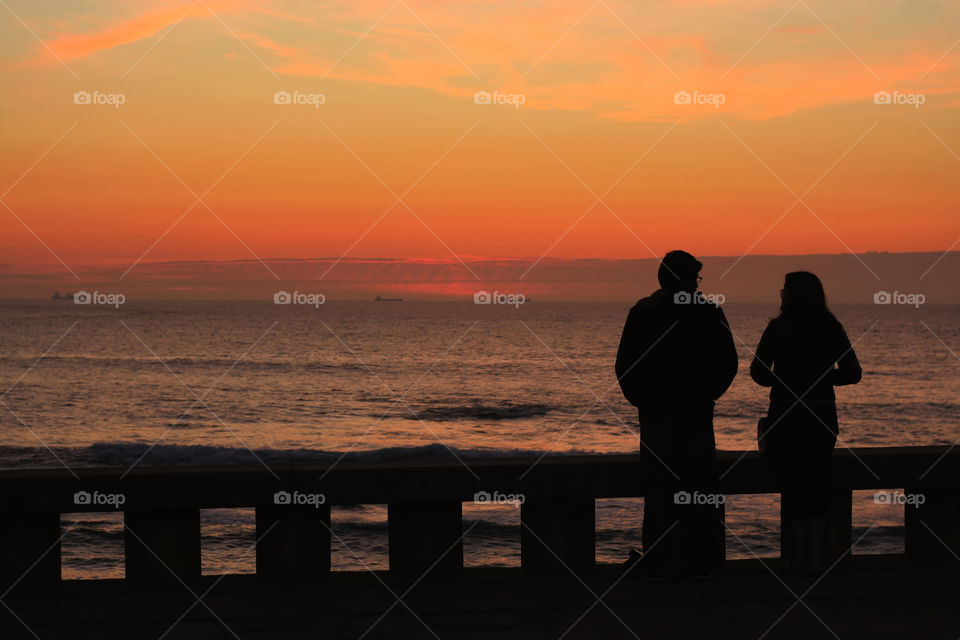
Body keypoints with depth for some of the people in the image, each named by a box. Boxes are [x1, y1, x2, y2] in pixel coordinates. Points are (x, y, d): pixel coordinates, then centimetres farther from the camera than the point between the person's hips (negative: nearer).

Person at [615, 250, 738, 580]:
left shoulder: (641, 312, -2)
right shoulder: (709, 312, -2)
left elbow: (624, 365, -2)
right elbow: (728, 362, 1)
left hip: (655, 413, 0)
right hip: (698, 414, 0)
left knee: (657, 490, 4)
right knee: (700, 489, 7)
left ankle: (656, 565, 5)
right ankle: (701, 564, 11)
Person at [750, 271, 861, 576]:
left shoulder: (779, 327, -8)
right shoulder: (831, 327, 2)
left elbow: (758, 371, -10)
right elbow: (852, 373, 4)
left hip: (785, 417, -3)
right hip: (822, 417, 3)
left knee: (792, 486, 5)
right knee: (817, 488, 11)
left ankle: (797, 559, 7)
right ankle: (816, 559, 12)